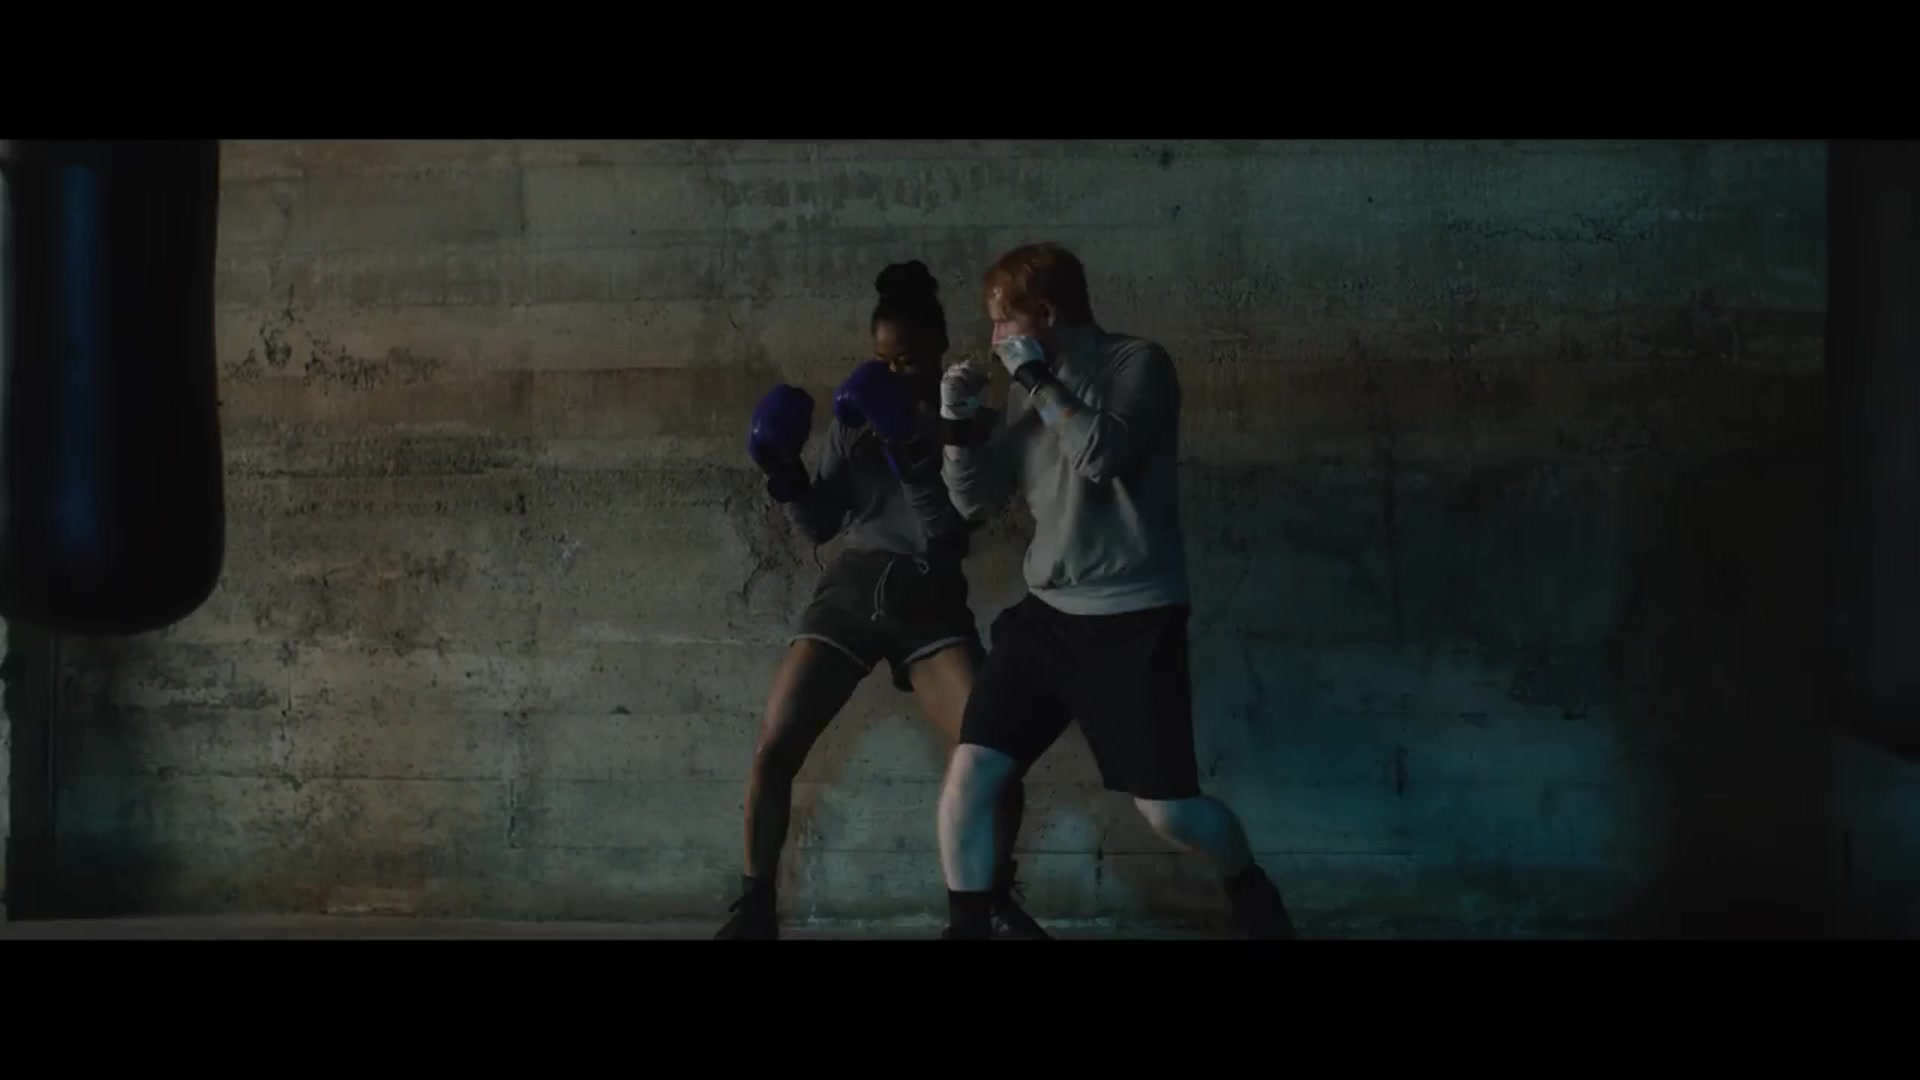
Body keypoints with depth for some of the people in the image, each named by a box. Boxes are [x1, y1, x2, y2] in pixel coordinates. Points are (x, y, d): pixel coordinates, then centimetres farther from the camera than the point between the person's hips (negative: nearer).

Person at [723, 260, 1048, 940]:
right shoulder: (855, 419, 9)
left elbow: (949, 531, -9)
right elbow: (819, 525, 9)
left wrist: (908, 448, -21)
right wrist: (785, 474, -10)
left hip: (931, 600, -2)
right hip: (852, 590, 2)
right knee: (773, 748, -11)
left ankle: (996, 901, 4)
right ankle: (755, 907, 5)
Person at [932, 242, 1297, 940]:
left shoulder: (1137, 363, -7)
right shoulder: (1031, 390, 10)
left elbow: (1103, 455, -24)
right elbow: (975, 501, 11)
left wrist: (1036, 377, -15)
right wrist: (957, 421, -5)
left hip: (1134, 620, -5)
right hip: (1048, 615, 6)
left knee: (1166, 809, -1)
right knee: (968, 777, -7)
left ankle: (1249, 888, 29)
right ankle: (966, 929, 6)